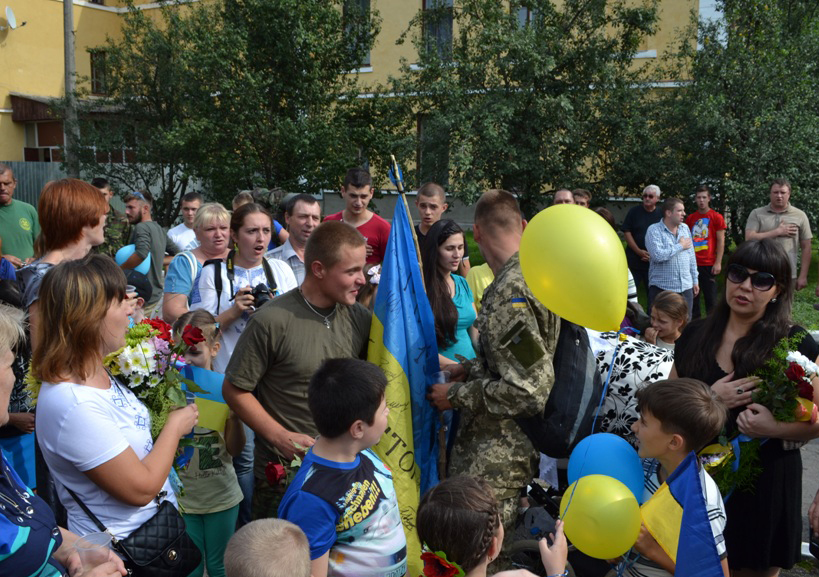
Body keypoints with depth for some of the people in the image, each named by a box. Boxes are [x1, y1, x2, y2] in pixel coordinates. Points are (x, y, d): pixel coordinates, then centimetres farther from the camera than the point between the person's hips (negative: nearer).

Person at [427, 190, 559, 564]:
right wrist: (472, 369, 15)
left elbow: (528, 390, -27)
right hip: (502, 446, 9)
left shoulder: (510, 292, -25)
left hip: (493, 461, -9)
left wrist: (456, 394, -16)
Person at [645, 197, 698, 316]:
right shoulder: (654, 230, -9)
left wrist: (695, 280, 16)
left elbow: (691, 256, 17)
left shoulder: (685, 228, 11)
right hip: (661, 288, -6)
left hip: (686, 288, 6)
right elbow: (658, 255, -23)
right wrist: (680, 246, -11)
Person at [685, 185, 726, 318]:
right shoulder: (690, 218, 10)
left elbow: (721, 241, -3)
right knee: (693, 296, 7)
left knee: (710, 296, 0)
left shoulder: (716, 217, 0)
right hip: (692, 264, 4)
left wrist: (718, 263, -10)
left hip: (709, 264, -4)